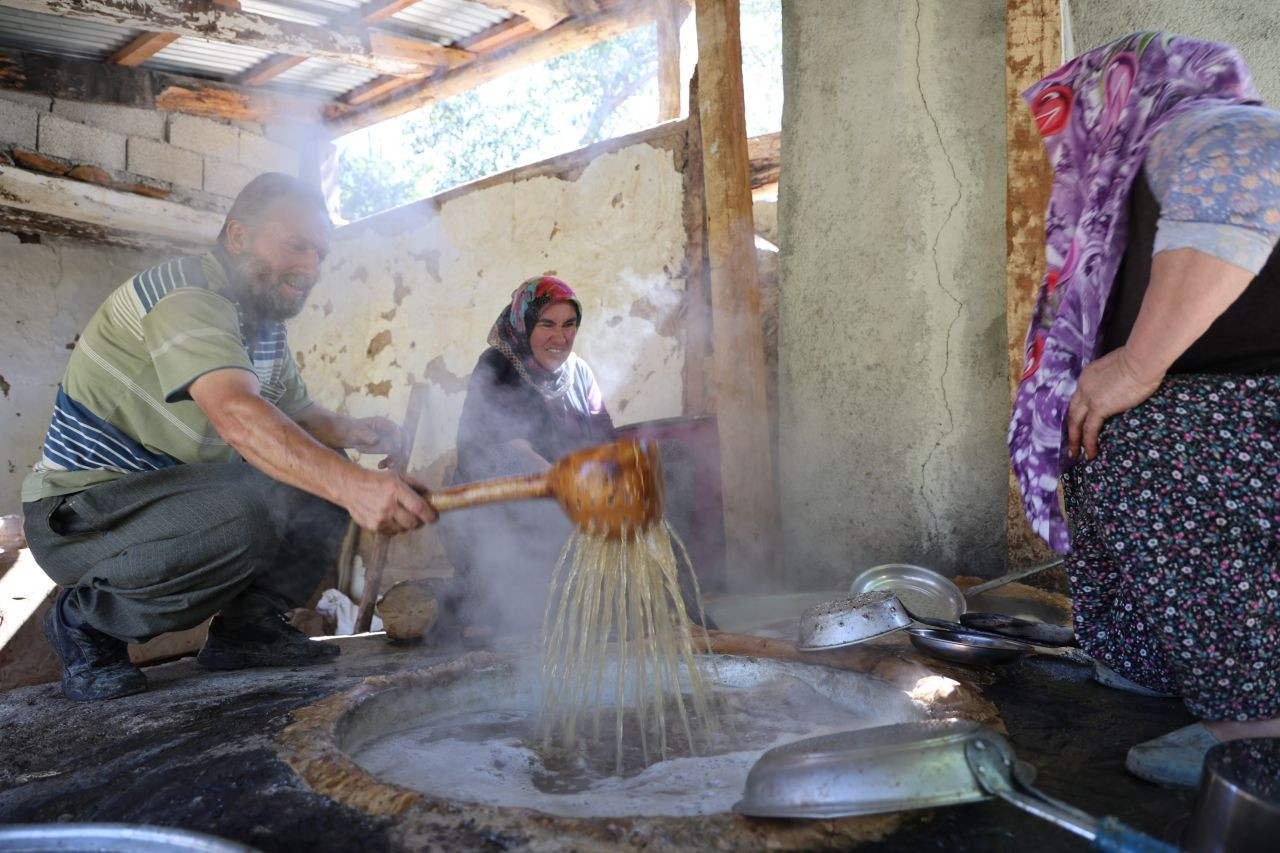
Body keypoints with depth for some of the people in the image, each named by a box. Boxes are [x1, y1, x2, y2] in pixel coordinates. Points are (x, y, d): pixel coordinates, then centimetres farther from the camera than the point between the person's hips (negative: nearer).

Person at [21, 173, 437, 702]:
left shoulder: (265, 323, 8)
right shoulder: (184, 296, -23)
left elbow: (295, 414, 13)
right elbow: (237, 415, -39)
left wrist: (350, 432, -10)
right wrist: (351, 484, -51)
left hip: (177, 495, 9)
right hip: (79, 512, -9)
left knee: (323, 474, 0)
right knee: (246, 509, -35)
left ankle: (247, 625, 6)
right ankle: (87, 621, -9)